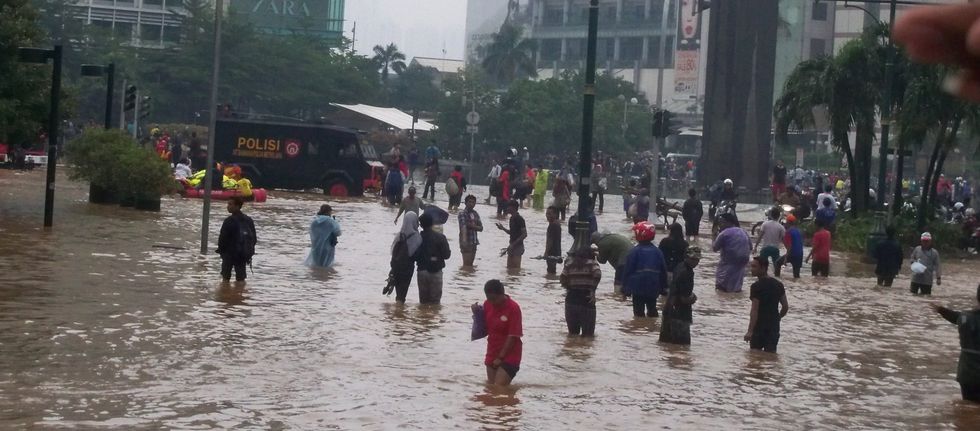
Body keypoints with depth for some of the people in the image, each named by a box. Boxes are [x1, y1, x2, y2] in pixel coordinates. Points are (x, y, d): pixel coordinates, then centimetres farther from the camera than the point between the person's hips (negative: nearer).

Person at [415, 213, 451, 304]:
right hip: (436, 271, -2)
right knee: (435, 299, 5)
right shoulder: (440, 237, -10)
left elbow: (413, 256, -2)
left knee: (423, 299, 14)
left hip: (422, 271, 2)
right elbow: (446, 255, -10)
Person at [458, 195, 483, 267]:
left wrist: (472, 226, -12)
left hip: (474, 242, 7)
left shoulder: (475, 214, 12)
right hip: (466, 242, -7)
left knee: (471, 264, 10)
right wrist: (464, 240, -40)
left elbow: (481, 228, 8)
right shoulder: (462, 214, -10)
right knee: (466, 264, -9)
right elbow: (463, 227, -25)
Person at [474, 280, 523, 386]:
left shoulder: (513, 308, -17)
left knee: (498, 387, -15)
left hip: (509, 356, -6)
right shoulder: (488, 305, 1)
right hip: (492, 354, 6)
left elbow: (513, 336, -16)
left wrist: (500, 357, -16)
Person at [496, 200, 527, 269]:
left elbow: (524, 234, -19)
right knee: (509, 268, 11)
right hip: (512, 247, 9)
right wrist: (503, 228, 7)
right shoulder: (512, 218, 11)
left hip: (518, 246, -9)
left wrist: (513, 244, -21)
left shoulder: (519, 219, -15)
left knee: (516, 268, -8)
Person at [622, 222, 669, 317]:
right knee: (652, 310, 17)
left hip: (638, 288, -4)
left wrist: (626, 288, -3)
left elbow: (627, 271, -10)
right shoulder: (657, 252, 3)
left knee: (639, 312, 0)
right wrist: (664, 288, 17)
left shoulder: (634, 252, -10)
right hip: (653, 289, 4)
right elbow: (663, 271, 8)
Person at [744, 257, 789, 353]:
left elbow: (754, 311, -19)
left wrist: (750, 331, -18)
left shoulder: (756, 286, -15)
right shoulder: (778, 284, 6)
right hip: (774, 326, 6)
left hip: (759, 325, -6)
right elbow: (785, 307, 10)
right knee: (771, 352, 8)